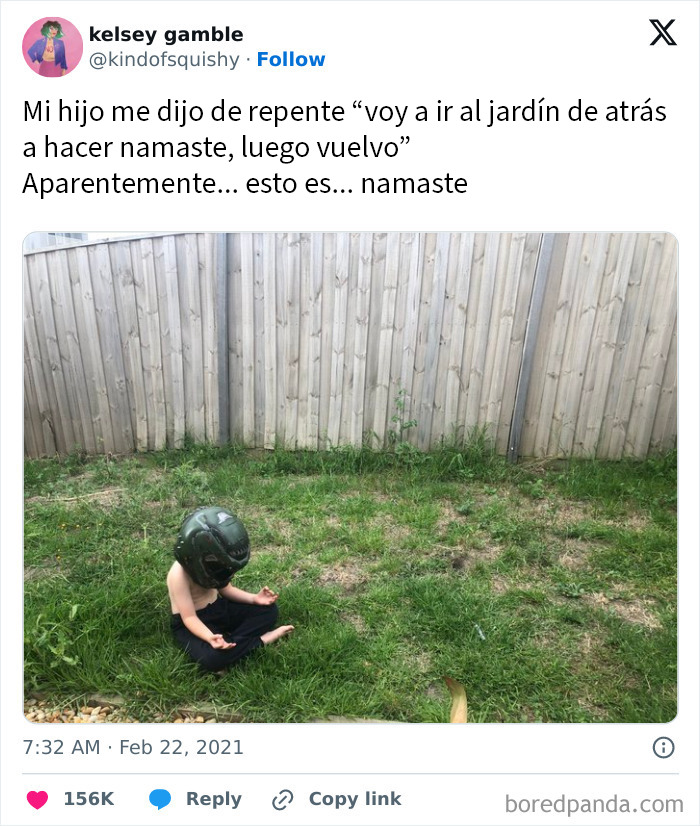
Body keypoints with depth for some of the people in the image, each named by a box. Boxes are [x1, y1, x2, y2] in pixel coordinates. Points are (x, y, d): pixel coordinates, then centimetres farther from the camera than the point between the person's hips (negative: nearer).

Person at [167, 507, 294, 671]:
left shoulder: (214, 564, -9)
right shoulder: (179, 575, -30)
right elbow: (189, 617, -28)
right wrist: (210, 637, -47)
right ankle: (262, 639, -18)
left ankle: (229, 643, -18)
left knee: (268, 610, -5)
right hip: (190, 625, -6)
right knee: (212, 658, -37)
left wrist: (254, 598, -10)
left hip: (218, 608, 7)